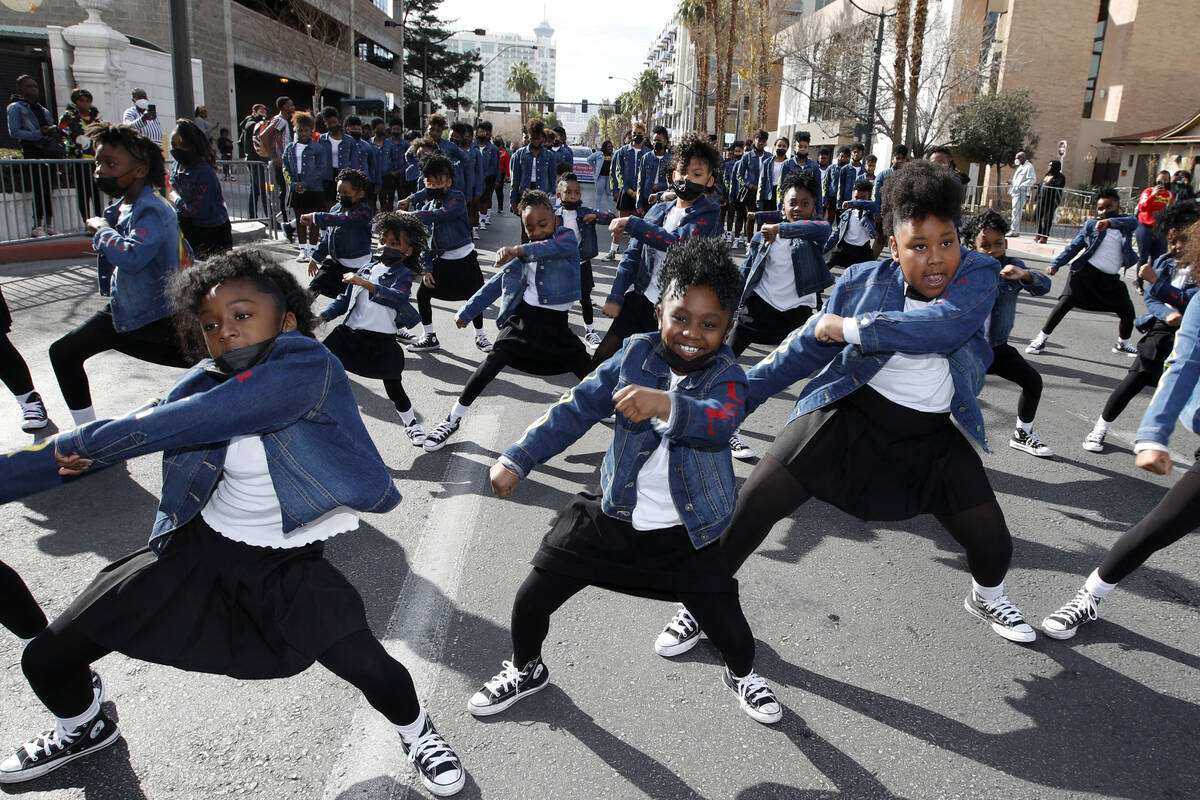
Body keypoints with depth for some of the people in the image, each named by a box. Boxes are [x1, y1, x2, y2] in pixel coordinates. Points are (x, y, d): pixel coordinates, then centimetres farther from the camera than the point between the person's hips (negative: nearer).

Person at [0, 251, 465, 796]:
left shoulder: (308, 368, -23)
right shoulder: (204, 383, -4)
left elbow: (205, 417, -31)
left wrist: (91, 440, -18)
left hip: (287, 563, -4)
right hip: (202, 544, 5)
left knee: (365, 664, -19)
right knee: (46, 658, 8)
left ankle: (415, 731, 19)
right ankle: (83, 730, 45)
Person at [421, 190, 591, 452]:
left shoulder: (567, 239, -1)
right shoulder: (521, 255, 12)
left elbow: (553, 247, -26)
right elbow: (495, 285, 19)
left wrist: (520, 250, -45)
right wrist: (466, 312, 19)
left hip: (555, 322, -2)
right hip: (523, 316, 2)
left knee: (587, 369, -2)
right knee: (493, 361, -15)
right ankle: (452, 420, -5)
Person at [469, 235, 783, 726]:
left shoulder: (725, 376, -13)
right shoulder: (637, 354, -6)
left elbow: (719, 421, -35)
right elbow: (577, 408, -4)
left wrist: (664, 404, -56)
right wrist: (518, 459, -11)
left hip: (686, 532, -2)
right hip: (609, 515, 2)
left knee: (730, 630, -2)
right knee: (530, 602, 4)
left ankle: (742, 675, 37)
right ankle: (527, 671, 37)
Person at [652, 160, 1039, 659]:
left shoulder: (979, 276, -8)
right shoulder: (864, 281, -5)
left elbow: (940, 327, -29)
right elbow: (807, 345, 4)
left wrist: (848, 327, -24)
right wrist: (741, 395, 4)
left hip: (931, 436, 1)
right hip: (848, 415, -1)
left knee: (992, 540, 6)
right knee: (753, 505, -11)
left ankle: (987, 598, 45)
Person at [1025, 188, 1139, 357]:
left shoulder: (1124, 222, 10)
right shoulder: (1090, 225, 11)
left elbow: (1133, 221, -14)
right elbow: (1074, 246, 7)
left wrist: (1110, 222, -33)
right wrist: (1055, 264, -6)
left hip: (1110, 279, 2)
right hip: (1086, 272, -2)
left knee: (1128, 312, 6)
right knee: (1065, 302, -15)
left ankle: (1123, 344, 31)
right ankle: (1041, 339, -8)